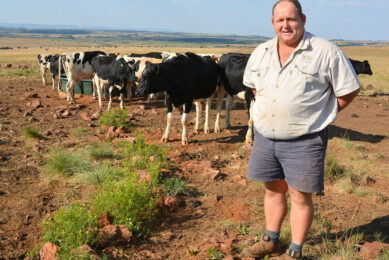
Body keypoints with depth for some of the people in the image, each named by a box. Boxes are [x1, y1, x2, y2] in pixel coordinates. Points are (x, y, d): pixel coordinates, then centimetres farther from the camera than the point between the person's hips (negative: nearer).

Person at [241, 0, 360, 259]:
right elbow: (253, 84, 22)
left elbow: (350, 89, -4)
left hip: (304, 139, -5)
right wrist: (268, 109, 11)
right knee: (273, 189, 17)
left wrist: (322, 113, -3)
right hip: (265, 137, 5)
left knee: (300, 195, 4)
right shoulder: (261, 52, 6)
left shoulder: (326, 52, -10)